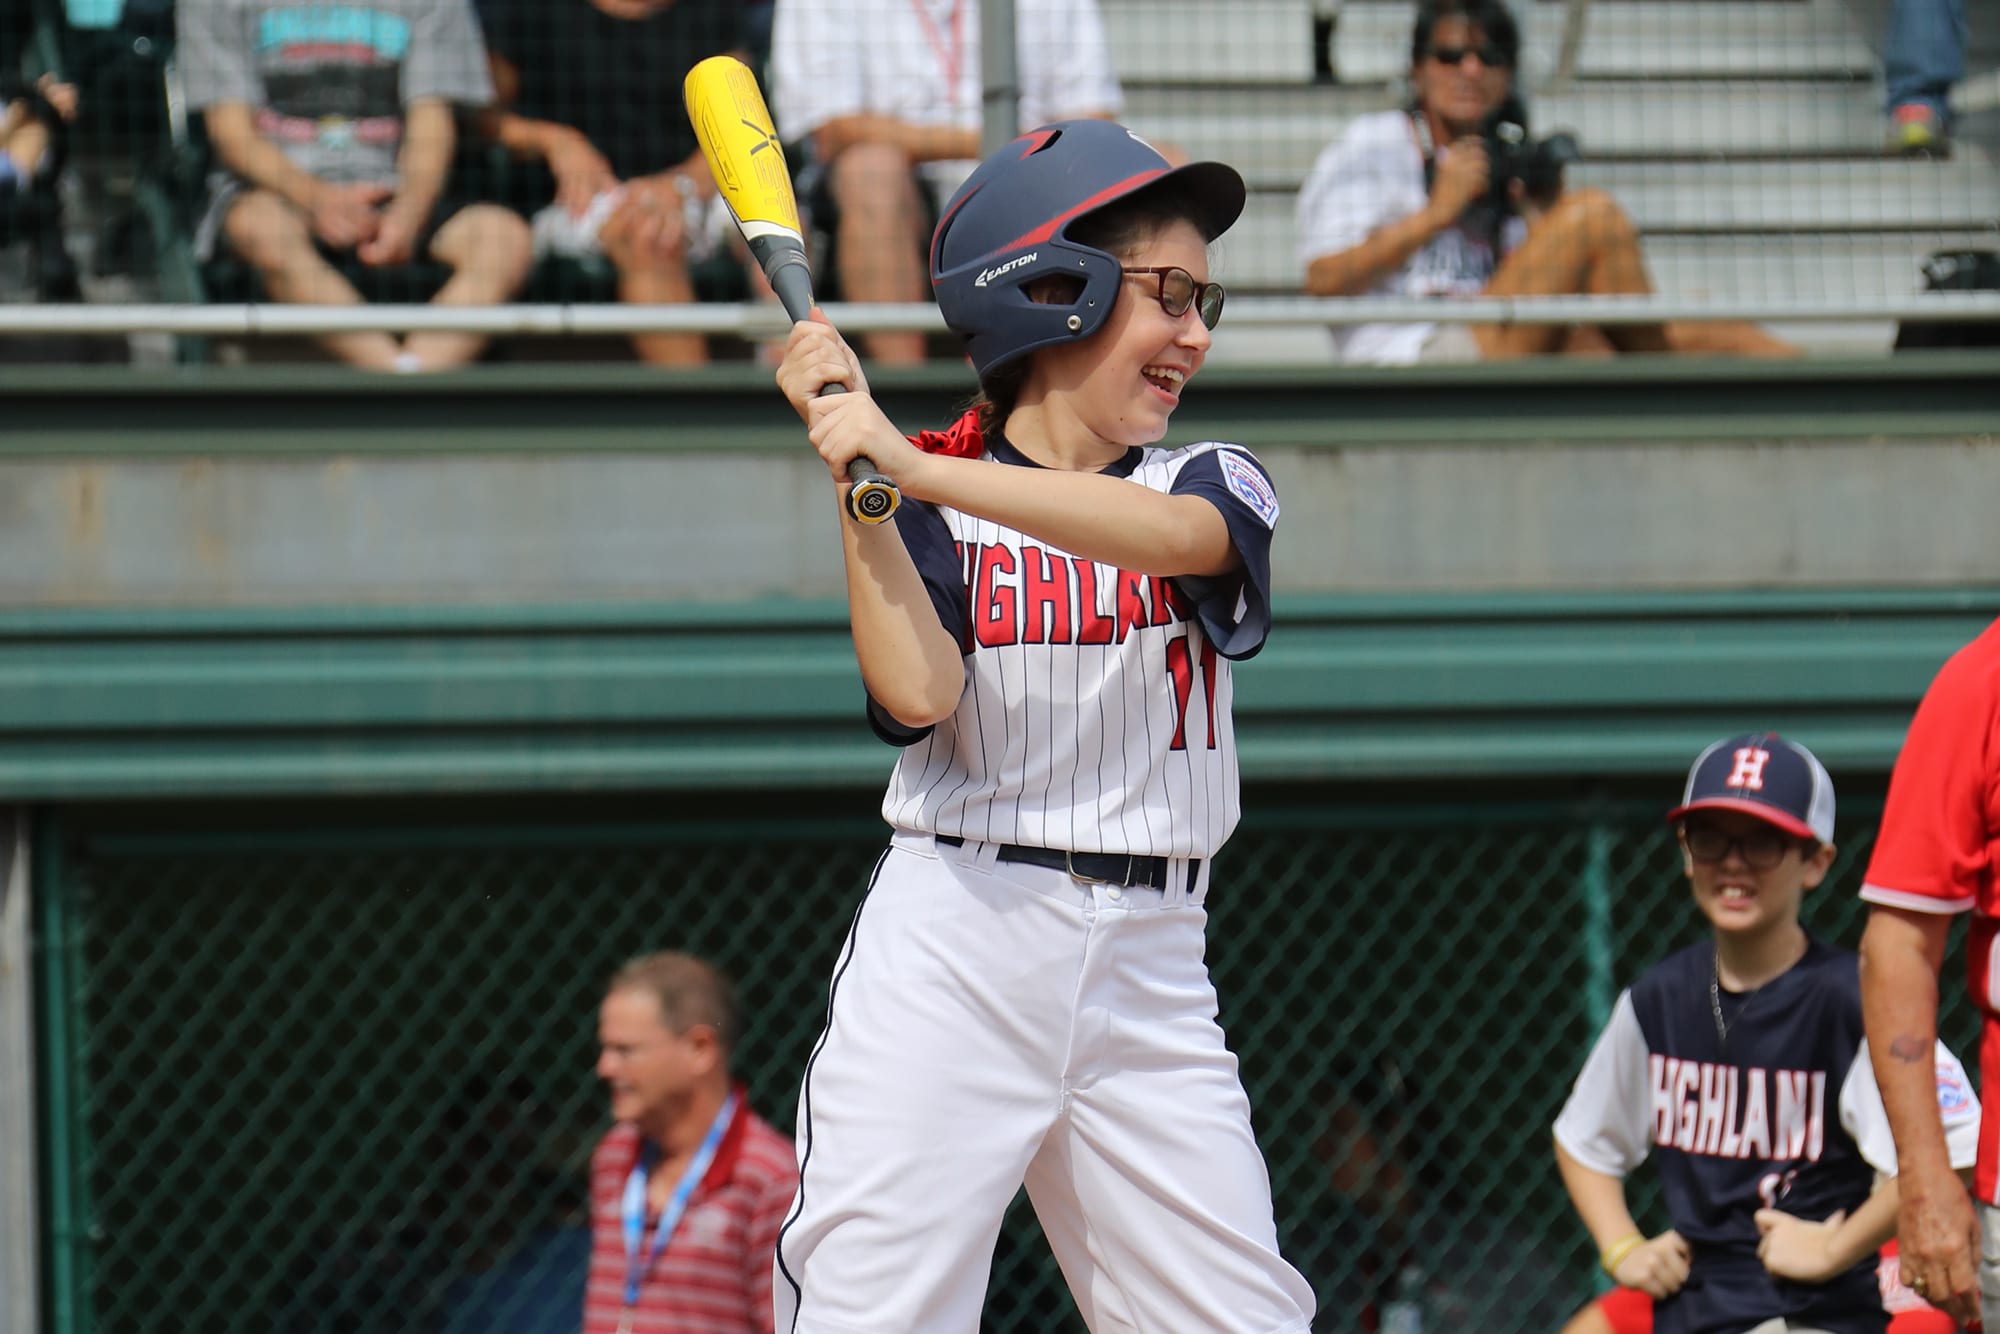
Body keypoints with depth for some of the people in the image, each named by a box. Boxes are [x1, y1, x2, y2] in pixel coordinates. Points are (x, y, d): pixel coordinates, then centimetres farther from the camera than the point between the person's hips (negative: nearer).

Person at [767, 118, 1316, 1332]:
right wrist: (860, 480, -15)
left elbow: (1169, 533, -17)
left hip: (1150, 974, 3)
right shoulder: (926, 510, 4)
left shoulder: (1216, 484, 8)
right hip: (952, 956, -3)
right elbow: (920, 694, -13)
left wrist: (913, 466, -26)